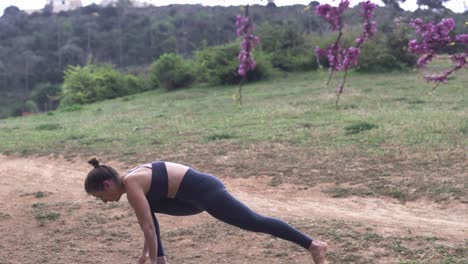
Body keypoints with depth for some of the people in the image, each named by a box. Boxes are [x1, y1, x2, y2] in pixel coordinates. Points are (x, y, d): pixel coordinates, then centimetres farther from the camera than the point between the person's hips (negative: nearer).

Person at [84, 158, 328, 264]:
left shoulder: (130, 185, -13)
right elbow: (149, 221, 27)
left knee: (255, 222, -7)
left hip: (205, 192, -10)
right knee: (149, 206, 20)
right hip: (199, 192, 10)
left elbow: (148, 226, -13)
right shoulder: (133, 178, 15)